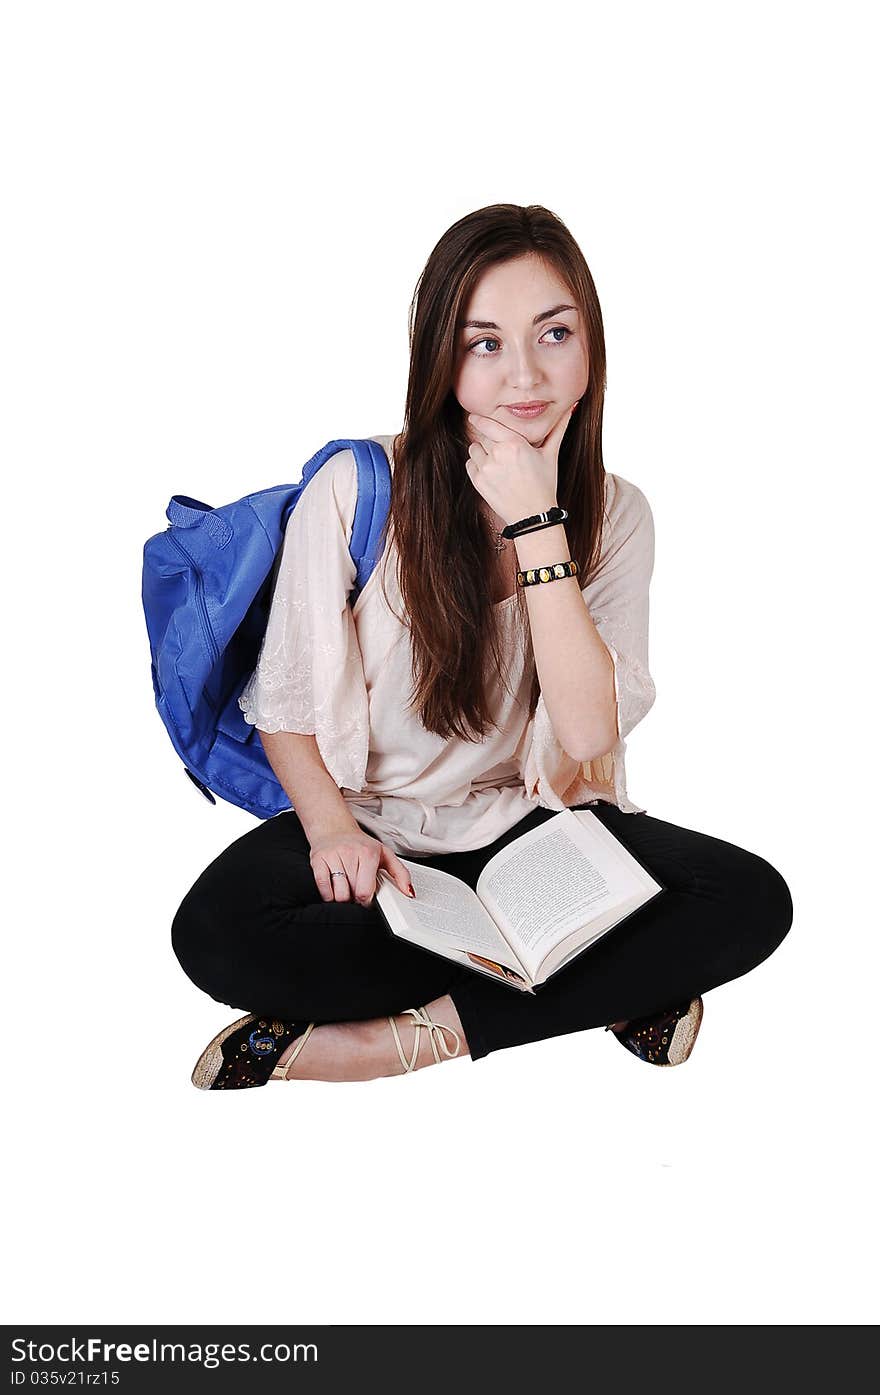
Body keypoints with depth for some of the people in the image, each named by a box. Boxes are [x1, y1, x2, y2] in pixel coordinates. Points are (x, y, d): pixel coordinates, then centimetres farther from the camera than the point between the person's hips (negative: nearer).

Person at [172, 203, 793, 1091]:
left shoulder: (613, 513, -4)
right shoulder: (355, 490, -12)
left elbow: (589, 732, -18)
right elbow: (286, 707, -4)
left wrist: (535, 522, -23)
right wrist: (332, 827, -24)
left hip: (529, 823, 1)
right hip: (371, 822, -1)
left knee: (751, 901, -22)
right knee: (214, 932, -32)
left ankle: (413, 1034, -20)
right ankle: (612, 984, -19)